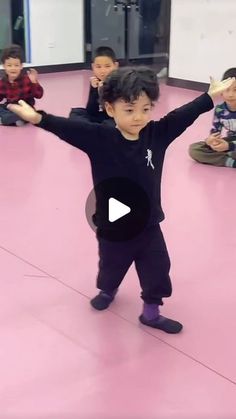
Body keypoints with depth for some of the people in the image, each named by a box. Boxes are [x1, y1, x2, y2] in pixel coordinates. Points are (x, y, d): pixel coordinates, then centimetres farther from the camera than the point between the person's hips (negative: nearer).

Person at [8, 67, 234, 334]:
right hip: (112, 227, -2)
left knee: (157, 271, 13)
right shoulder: (99, 138, -19)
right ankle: (107, 291, 57)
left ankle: (151, 312, 36)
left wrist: (212, 95, 5)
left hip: (148, 225, 2)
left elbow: (183, 115, -2)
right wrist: (38, 118, -43)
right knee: (111, 267, 24)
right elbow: (67, 128, -28)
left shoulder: (157, 134, -10)